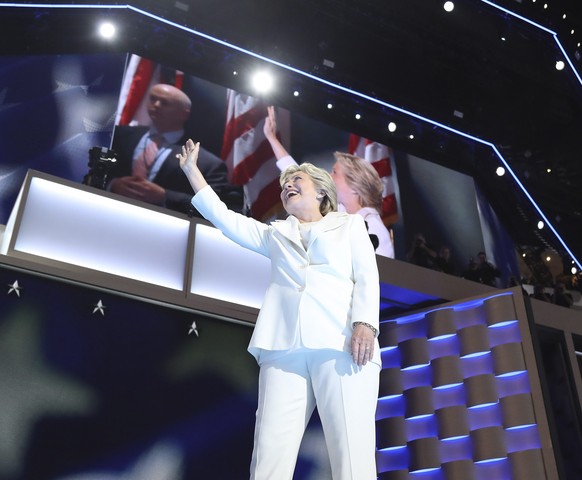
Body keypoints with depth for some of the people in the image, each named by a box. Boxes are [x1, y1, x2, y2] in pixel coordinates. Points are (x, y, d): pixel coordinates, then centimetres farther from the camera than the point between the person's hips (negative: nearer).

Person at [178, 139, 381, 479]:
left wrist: (365, 323, -8)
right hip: (284, 348, 3)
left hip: (342, 344, -2)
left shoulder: (350, 225, 24)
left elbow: (367, 278, 9)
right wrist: (192, 170, 32)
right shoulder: (274, 235, 32)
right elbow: (221, 215, 31)